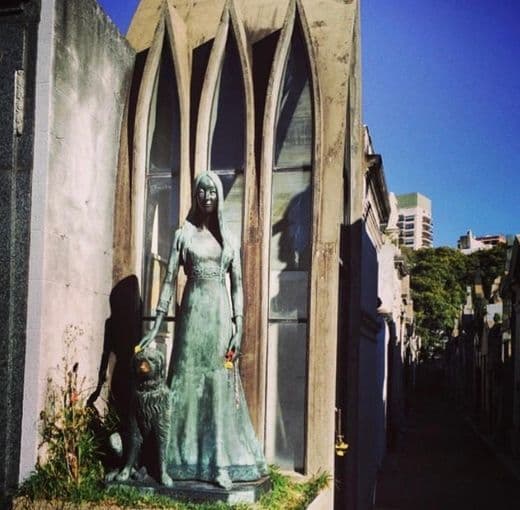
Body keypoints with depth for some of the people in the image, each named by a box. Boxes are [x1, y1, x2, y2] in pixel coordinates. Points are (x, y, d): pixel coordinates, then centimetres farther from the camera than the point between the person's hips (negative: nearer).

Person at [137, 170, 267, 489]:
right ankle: (183, 461, 7)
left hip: (221, 314, 1)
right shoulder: (184, 234, 5)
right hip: (193, 312, -1)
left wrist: (239, 326, -3)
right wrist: (156, 328, -4)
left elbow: (237, 285, 8)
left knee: (221, 386, 1)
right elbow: (170, 281, 1)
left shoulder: (228, 238, 10)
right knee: (188, 380, 0)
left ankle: (220, 463, 2)